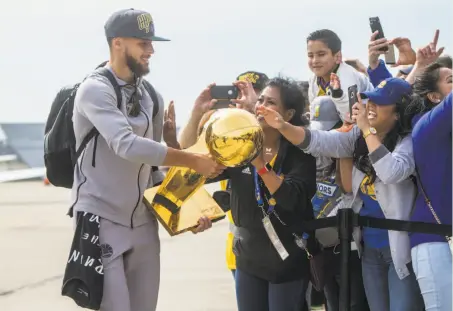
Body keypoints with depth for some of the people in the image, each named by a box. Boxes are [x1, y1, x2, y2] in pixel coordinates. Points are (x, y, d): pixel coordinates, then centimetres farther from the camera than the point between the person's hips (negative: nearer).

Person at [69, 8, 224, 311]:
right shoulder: (95, 90, -13)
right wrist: (194, 161, -25)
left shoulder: (151, 97, 10)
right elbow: (128, 146, -27)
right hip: (102, 223, -7)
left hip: (144, 224, 7)